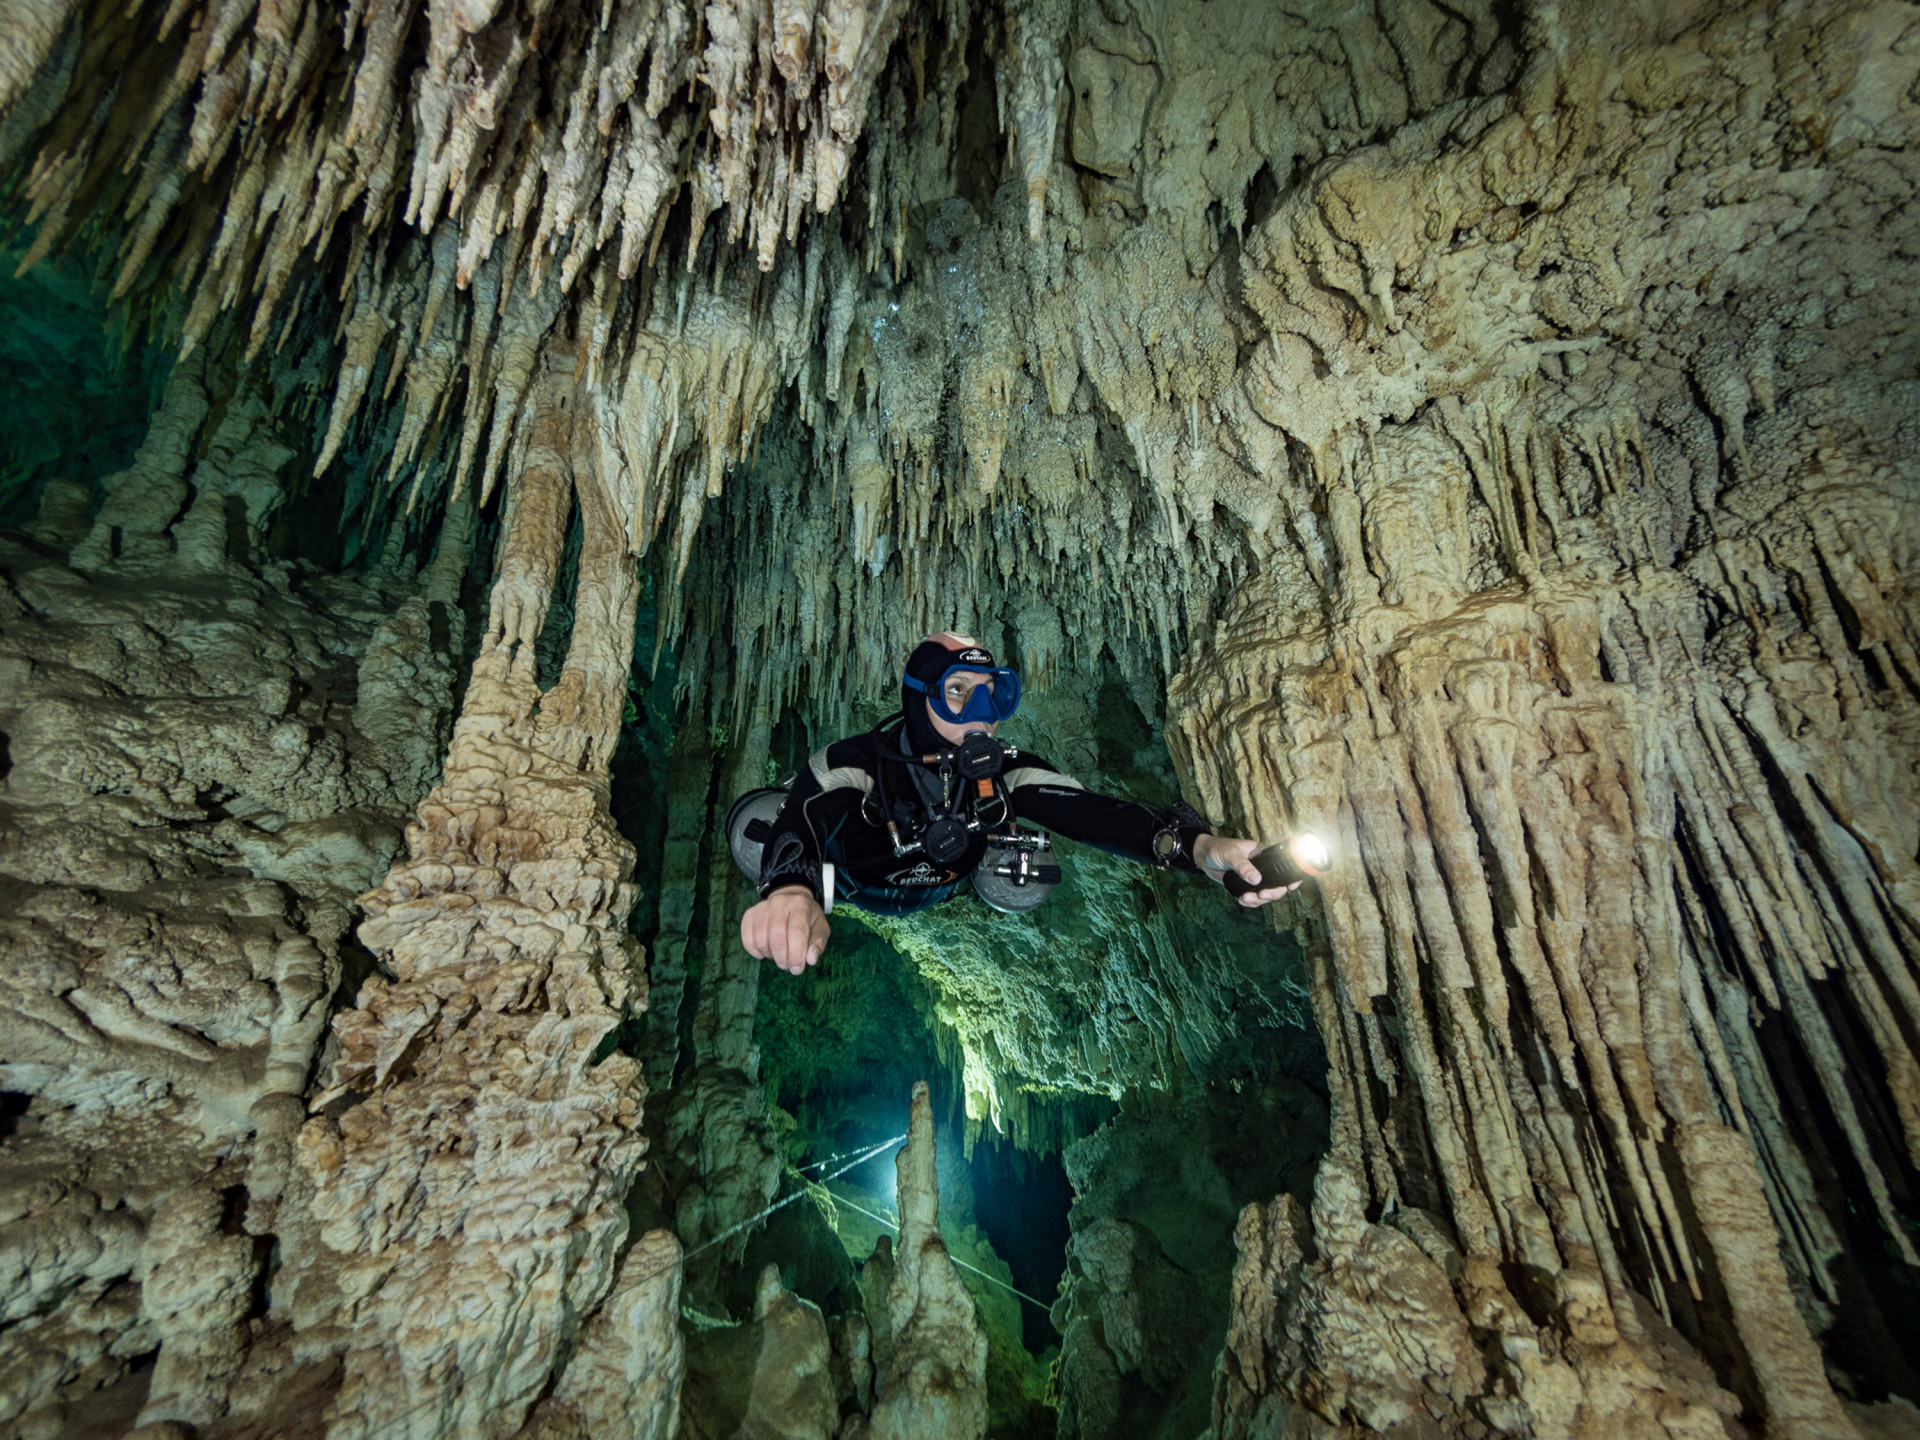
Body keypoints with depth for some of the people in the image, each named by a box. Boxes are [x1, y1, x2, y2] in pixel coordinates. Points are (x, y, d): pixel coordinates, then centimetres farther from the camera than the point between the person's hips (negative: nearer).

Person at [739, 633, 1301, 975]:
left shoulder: (1002, 771, -18)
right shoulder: (856, 761, -30)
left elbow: (1087, 810, -32)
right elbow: (805, 819, -50)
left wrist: (1201, 847, -51)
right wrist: (790, 891, -77)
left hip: (936, 911, 4)